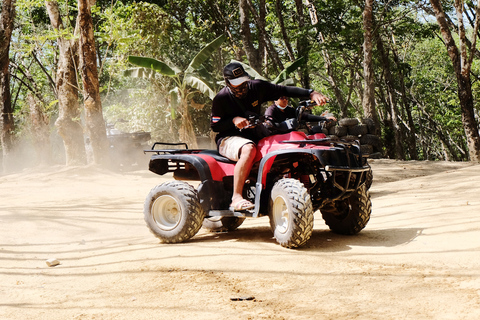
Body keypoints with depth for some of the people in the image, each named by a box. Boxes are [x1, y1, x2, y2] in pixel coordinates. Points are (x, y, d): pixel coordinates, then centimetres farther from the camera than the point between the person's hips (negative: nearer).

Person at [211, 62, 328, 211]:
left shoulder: (256, 87, 2)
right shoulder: (221, 98, -7)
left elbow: (284, 91, 1)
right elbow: (214, 126, -4)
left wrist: (311, 93, -10)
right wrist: (234, 120, -22)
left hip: (253, 136, 5)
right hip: (228, 139, -5)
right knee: (248, 149, -41)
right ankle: (236, 198, -41)